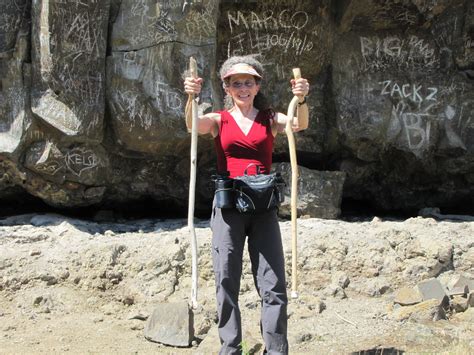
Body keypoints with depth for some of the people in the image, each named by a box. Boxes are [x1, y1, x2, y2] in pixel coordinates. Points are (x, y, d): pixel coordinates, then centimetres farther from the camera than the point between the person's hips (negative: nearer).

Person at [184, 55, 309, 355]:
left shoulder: (270, 119, 10)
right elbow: (193, 124, -14)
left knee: (273, 283, -3)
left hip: (263, 206, 1)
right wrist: (191, 98, -35)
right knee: (227, 281, 1)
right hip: (228, 205, 0)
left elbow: (299, 124, -10)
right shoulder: (219, 120, 8)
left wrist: (301, 100, -32)